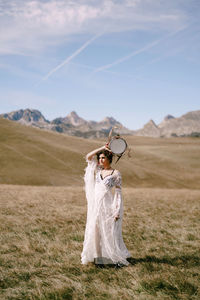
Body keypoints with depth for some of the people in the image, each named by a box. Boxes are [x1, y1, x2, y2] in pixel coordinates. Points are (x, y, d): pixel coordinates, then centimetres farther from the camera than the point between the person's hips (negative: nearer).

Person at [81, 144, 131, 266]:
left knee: (109, 232, -2)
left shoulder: (116, 174, -7)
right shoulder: (98, 170, 9)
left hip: (108, 207, -6)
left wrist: (117, 211, -14)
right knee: (95, 231, 7)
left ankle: (117, 257, 9)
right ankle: (98, 255, 17)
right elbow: (88, 157, 8)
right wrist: (102, 148, 1)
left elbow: (118, 193, -8)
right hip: (96, 206, 6)